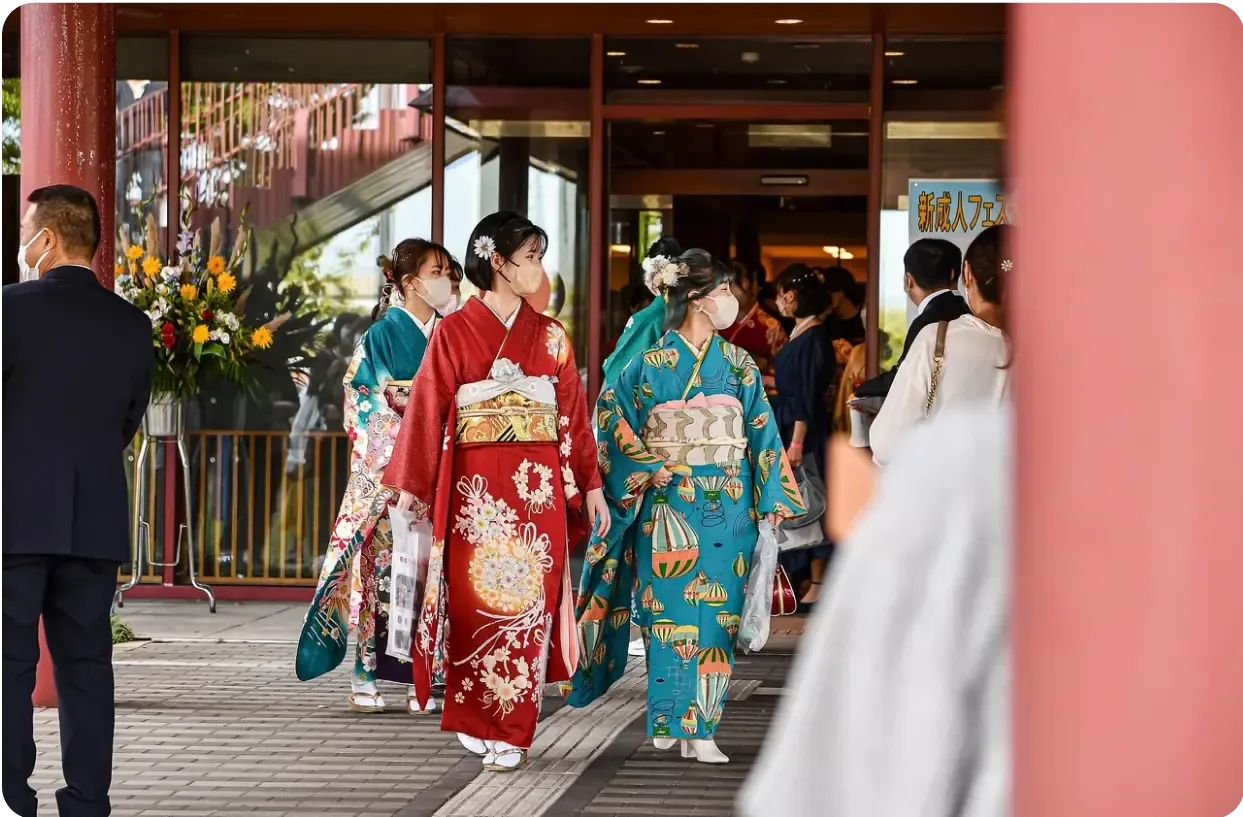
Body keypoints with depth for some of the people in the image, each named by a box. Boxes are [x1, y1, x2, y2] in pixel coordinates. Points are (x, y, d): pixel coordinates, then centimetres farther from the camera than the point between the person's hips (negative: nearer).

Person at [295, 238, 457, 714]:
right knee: (382, 567, -5)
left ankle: (418, 678, 3)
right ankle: (365, 679, 1)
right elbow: (363, 402, -6)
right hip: (388, 473, -4)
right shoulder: (383, 334, -1)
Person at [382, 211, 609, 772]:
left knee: (526, 601, -1)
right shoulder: (455, 332, 0)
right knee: (476, 602, -1)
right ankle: (476, 721, 12)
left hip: (539, 488, 3)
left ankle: (510, 731, 4)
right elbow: (428, 409, -1)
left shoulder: (550, 337, 10)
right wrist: (413, 486, -3)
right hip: (475, 487, -2)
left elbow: (573, 412, 10)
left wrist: (590, 485, 6)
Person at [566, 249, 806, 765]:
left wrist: (771, 502, 4)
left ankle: (699, 728, 3)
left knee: (716, 616, 0)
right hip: (669, 506, -3)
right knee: (671, 613, -4)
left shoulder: (739, 365, 9)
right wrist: (648, 468, -8)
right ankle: (671, 720, 6)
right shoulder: (652, 363, -2)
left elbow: (763, 433, 9)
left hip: (729, 509, 3)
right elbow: (611, 413, 0)